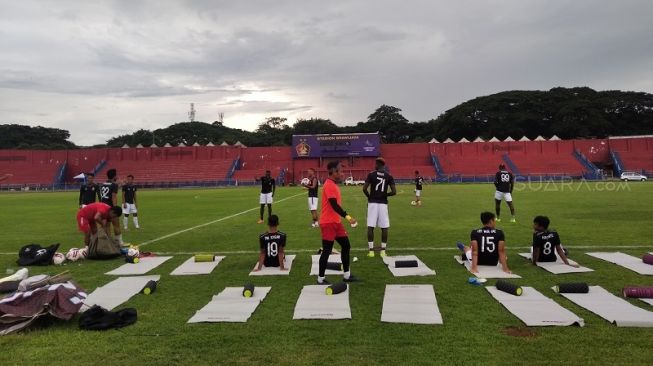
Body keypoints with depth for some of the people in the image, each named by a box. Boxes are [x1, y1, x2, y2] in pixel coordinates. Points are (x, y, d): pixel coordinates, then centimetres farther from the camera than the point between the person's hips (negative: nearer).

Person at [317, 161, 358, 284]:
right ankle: (320, 279, 9)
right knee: (327, 251, -3)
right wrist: (348, 217, -26)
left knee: (346, 245, 13)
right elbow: (334, 205, -25)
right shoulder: (329, 185, -18)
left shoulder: (333, 184, 14)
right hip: (328, 223, -10)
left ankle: (346, 275, 22)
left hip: (336, 222, 10)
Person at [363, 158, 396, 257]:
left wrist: (369, 196, 9)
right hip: (383, 203, 2)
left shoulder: (371, 174, -2)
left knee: (370, 227, 3)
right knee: (384, 228, 8)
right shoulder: (389, 176, 3)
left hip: (372, 203, -1)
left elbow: (364, 188, -9)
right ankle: (383, 250, 10)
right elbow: (394, 192, -3)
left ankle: (371, 250, 3)